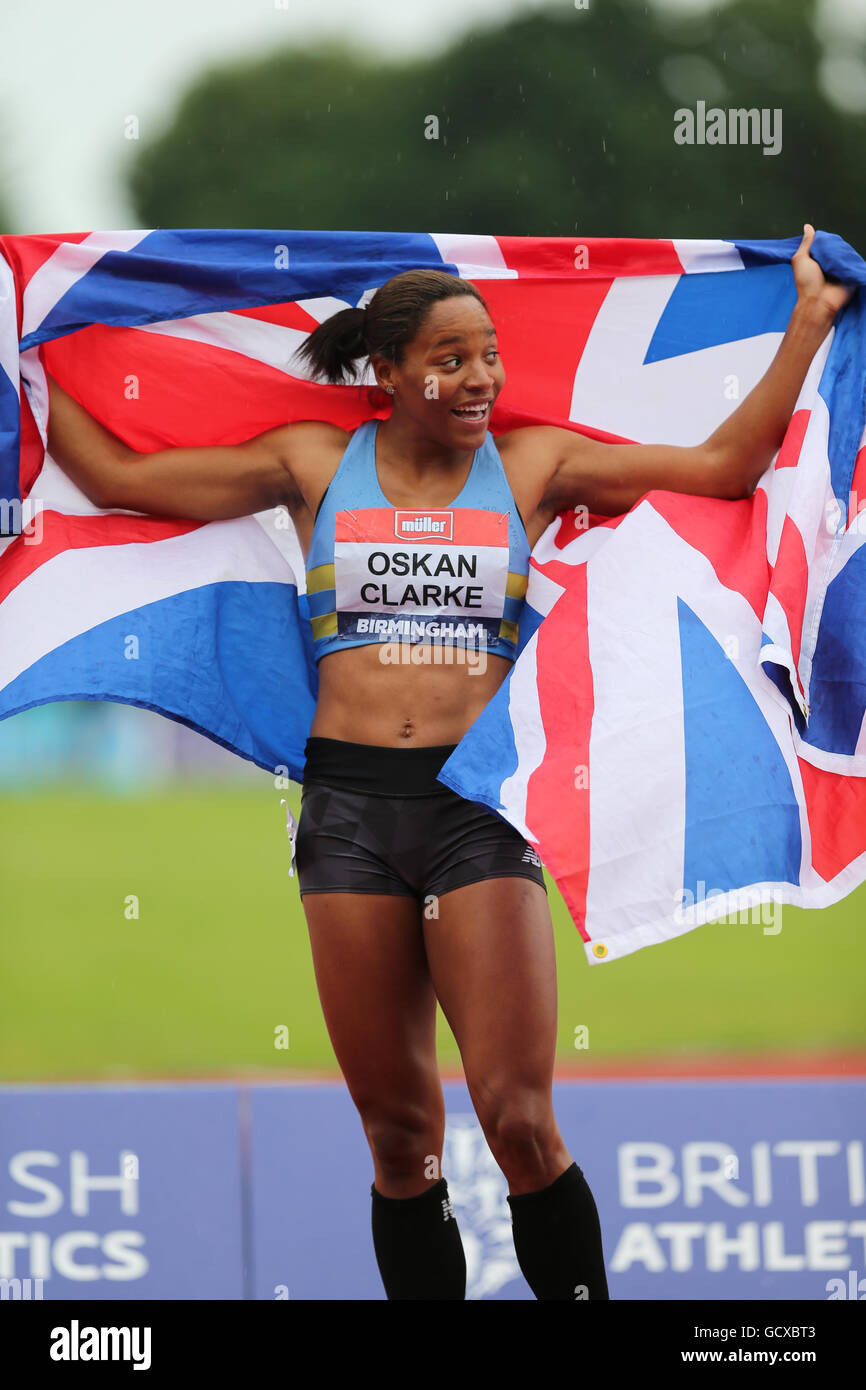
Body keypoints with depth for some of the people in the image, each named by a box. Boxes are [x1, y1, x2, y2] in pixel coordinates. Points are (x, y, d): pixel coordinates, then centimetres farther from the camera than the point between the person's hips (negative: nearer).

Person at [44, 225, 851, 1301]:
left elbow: (726, 466, 3)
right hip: (349, 802, 1)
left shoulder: (533, 465, 6)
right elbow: (115, 477, 12)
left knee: (521, 1124, -11)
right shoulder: (313, 464, 8)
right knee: (399, 1139, 4)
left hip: (479, 803, -1)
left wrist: (809, 321, 1)